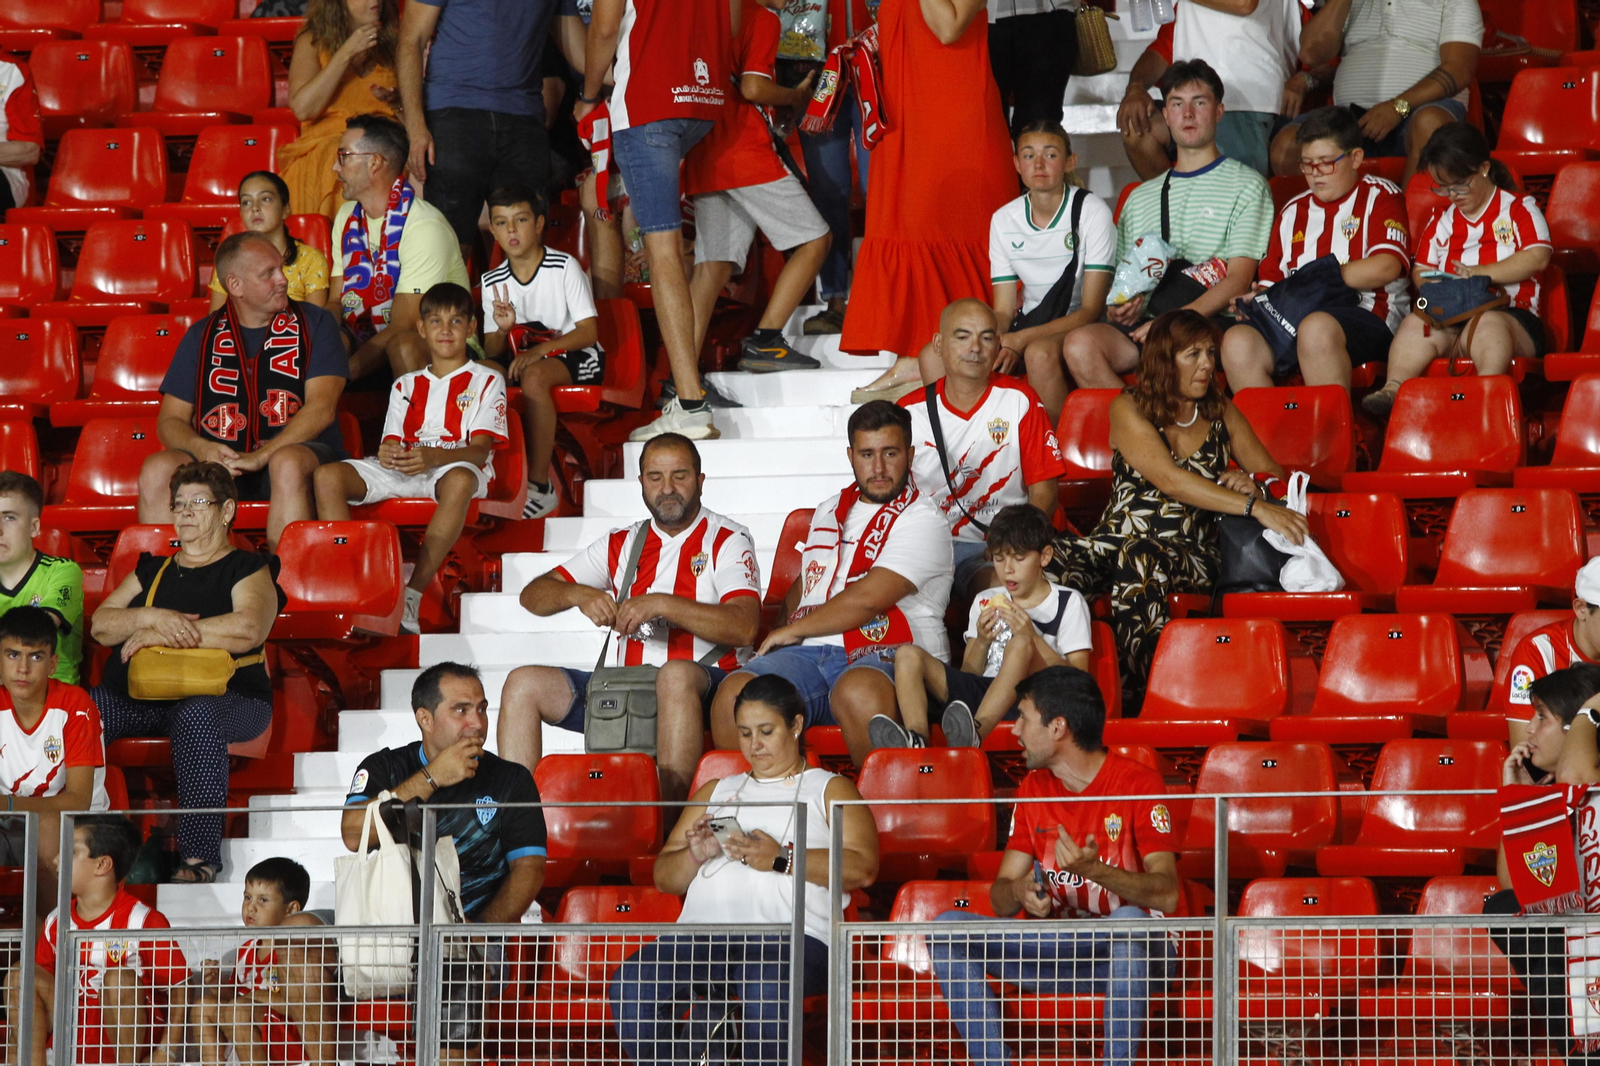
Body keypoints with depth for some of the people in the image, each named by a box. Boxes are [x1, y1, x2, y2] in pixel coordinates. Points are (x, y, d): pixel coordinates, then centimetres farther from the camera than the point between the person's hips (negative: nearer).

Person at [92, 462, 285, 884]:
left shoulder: (247, 569, 9)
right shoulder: (152, 570, 26)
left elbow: (248, 629, -11)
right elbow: (101, 624, 15)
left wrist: (160, 635, -7)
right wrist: (153, 617, -7)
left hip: (224, 695, -5)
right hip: (137, 696, 5)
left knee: (197, 715, -40)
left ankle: (201, 857, -42)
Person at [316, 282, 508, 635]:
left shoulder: (485, 382, 11)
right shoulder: (406, 386, 25)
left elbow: (481, 449, -5)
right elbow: (393, 442, 12)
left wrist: (433, 456, -26)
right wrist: (387, 453, -16)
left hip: (456, 466, -5)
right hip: (403, 473, 5)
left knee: (460, 480, -43)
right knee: (327, 477, -21)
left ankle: (412, 596, -43)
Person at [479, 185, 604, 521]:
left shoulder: (564, 267, -8)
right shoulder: (493, 282, 5)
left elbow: (589, 332, -13)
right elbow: (492, 352, 4)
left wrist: (539, 350, -26)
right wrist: (503, 330, -20)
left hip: (575, 356, -5)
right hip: (521, 356, 5)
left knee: (533, 376, -37)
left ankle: (540, 484, -34)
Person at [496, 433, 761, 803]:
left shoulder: (727, 542, 4)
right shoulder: (620, 545, 18)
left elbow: (744, 628, -13)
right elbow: (533, 596, 14)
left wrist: (662, 604, -22)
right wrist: (579, 595, -9)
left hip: (704, 689, -5)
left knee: (676, 674, -40)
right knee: (524, 684, -11)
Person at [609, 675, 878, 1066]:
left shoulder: (829, 790, 21)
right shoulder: (715, 792, 33)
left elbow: (862, 868, 3)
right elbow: (664, 878, 27)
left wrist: (782, 859, -8)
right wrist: (695, 854, 4)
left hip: (790, 934, -4)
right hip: (701, 929, 4)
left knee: (765, 986, -42)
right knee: (631, 986, -30)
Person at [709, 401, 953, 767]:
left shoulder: (922, 521, 0)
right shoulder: (829, 511, 25)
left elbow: (865, 600, -10)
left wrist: (793, 631, 0)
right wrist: (781, 634, 16)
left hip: (886, 655, -6)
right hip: (810, 654, 6)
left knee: (858, 692, -42)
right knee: (733, 695, -24)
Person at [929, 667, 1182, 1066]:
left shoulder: (1138, 783, -9)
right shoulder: (1033, 791, 9)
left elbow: (1166, 895, -19)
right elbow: (1000, 899, 6)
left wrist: (1095, 871, -35)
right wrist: (1021, 891, -19)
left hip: (1136, 948, -6)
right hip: (1061, 947, 6)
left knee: (1127, 921, -40)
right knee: (948, 928, -12)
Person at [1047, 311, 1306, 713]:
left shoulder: (1220, 412, 16)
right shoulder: (1129, 410, 3)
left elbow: (1276, 477, 20)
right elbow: (1170, 480, -13)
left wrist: (1253, 487, -8)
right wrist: (1253, 507, -23)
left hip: (1191, 556, 1)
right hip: (1116, 541, -1)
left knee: (1139, 558, -39)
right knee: (1045, 562, -34)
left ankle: (1135, 697, -40)